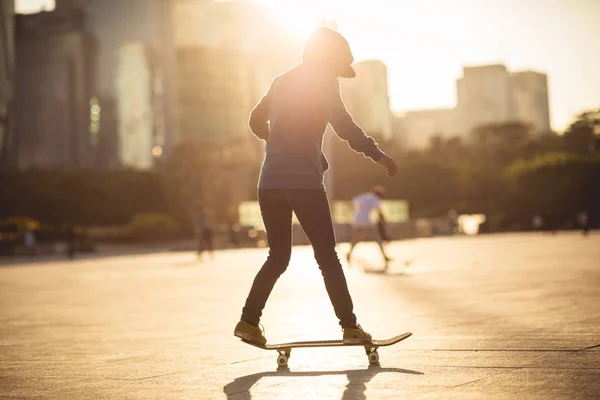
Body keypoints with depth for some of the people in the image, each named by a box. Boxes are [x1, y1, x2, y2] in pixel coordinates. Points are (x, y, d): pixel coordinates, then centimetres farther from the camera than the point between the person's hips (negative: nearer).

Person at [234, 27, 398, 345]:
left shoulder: (282, 80, 19)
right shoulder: (323, 80, -1)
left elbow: (256, 122, 27)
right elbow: (343, 125, -14)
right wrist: (378, 155, -9)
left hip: (270, 183, 6)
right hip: (304, 181, -6)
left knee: (278, 256, 14)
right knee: (327, 256, 2)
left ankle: (249, 321, 5)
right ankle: (350, 327, 5)